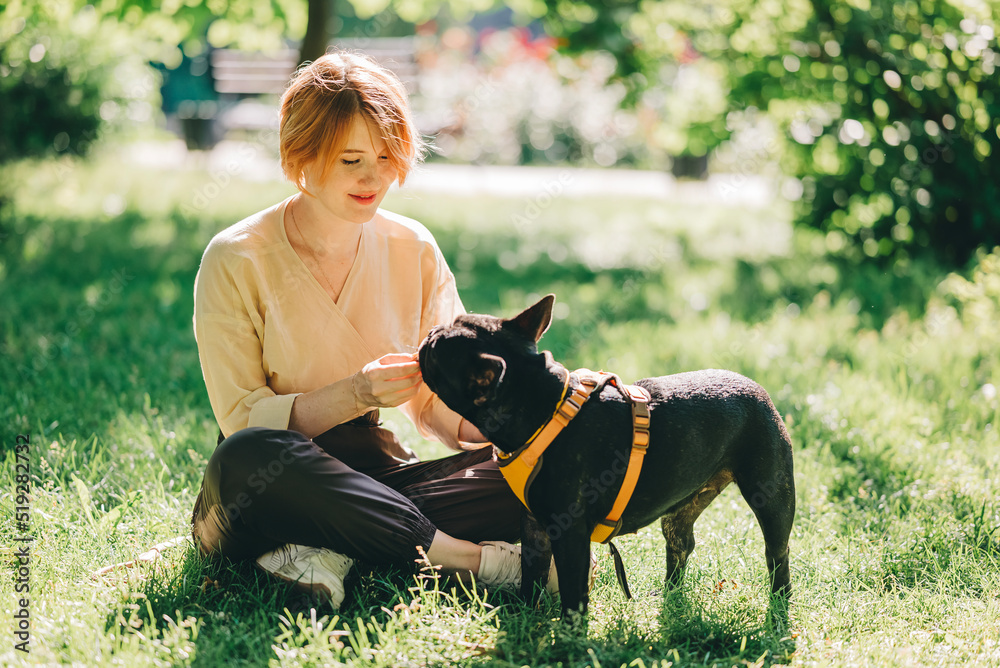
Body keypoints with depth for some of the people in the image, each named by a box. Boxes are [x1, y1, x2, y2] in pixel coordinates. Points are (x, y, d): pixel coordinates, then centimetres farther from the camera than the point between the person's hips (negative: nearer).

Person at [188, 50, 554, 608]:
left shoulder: (414, 249, 4)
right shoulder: (234, 262, -8)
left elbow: (439, 405, 4)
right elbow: (242, 421, -11)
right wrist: (356, 395, -25)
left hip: (375, 478, 4)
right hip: (268, 497, -4)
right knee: (251, 458, -40)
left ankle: (333, 554, -24)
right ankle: (476, 558, -30)